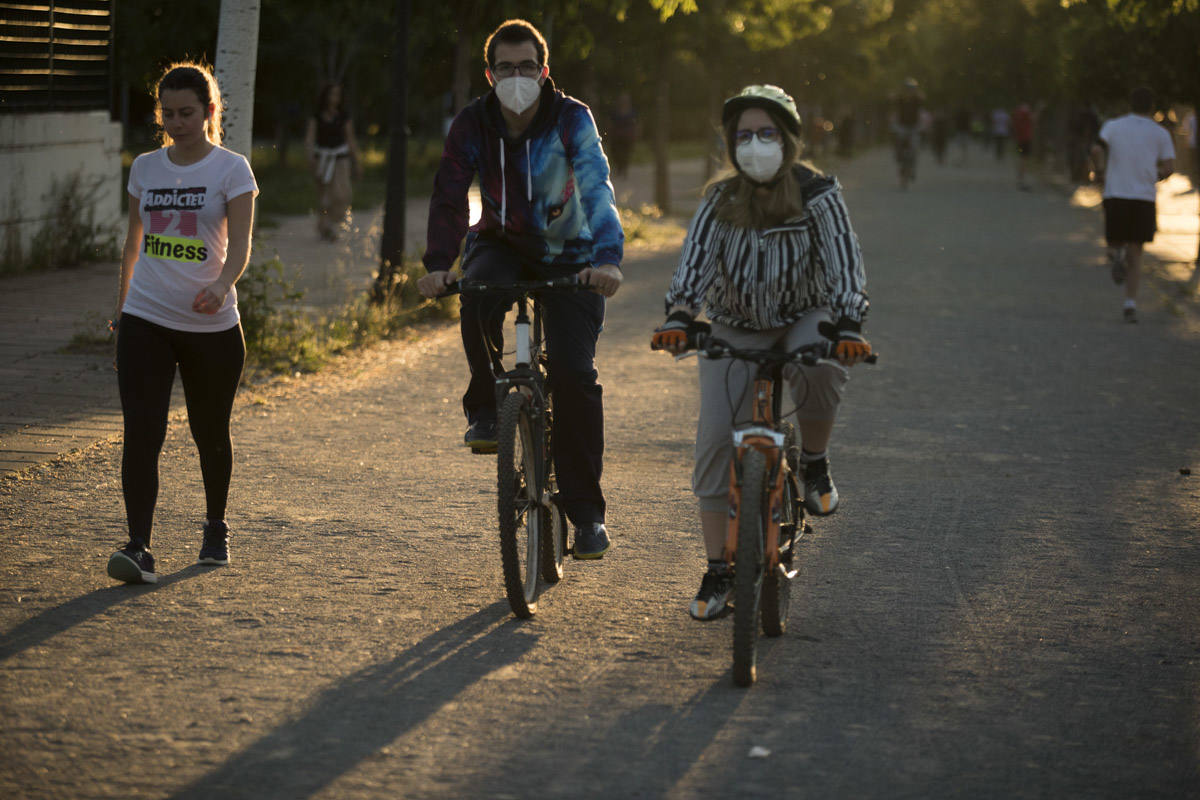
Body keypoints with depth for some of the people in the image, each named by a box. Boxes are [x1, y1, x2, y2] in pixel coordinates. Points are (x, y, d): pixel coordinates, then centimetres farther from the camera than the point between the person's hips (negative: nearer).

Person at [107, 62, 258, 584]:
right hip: (146, 320, 2)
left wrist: (221, 285, -34)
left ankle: (215, 527, 36)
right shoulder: (145, 167, 7)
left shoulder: (232, 169, -4)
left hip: (212, 326, -2)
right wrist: (122, 299, 23)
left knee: (210, 434, 12)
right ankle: (138, 547, -16)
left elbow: (240, 244, -15)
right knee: (141, 433, -13)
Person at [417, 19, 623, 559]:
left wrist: (608, 258, -48)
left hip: (569, 256, -2)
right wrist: (437, 265, -35)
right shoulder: (474, 124, -11)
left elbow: (596, 188, -31)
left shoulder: (572, 120, -18)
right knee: (477, 297, -35)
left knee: (574, 373, -15)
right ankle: (485, 408, -10)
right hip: (503, 245, 2)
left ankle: (586, 510, -4)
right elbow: (449, 196, -18)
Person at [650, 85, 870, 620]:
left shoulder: (817, 195, -11)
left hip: (803, 319, -2)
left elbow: (843, 262, -21)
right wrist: (679, 316, -36)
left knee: (820, 369, -38)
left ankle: (814, 462, -8)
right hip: (735, 329, 2)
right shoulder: (720, 201, -4)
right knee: (716, 441, -10)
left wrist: (848, 326, -38)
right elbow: (696, 259, -17)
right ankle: (717, 571, 1)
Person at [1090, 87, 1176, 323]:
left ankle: (1115, 255, -19)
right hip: (1145, 197, 0)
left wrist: (1101, 169, 8)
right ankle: (1130, 302, -6)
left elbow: (1097, 150, -11)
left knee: (1115, 241, 18)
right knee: (1135, 254, 6)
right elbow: (1169, 168, -3)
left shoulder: (1113, 126, 6)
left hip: (1115, 195, 0)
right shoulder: (1159, 133, 6)